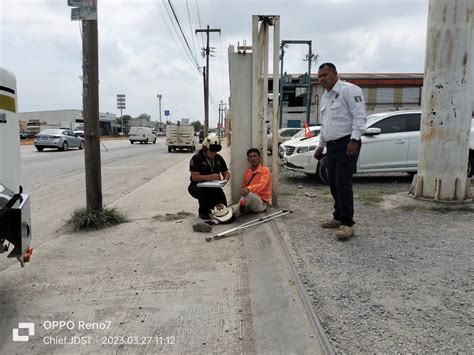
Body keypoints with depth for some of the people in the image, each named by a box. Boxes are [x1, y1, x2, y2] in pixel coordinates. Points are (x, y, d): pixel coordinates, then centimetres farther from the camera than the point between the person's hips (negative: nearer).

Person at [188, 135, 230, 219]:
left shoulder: (219, 158, 2)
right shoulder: (196, 158, -15)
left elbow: (226, 173, 10)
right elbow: (195, 177, -23)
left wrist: (225, 179, -15)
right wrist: (210, 177, -35)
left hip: (213, 186, 4)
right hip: (197, 186, -4)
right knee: (203, 192, -39)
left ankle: (209, 207, 24)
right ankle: (203, 212, -7)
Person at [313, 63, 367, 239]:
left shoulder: (349, 90, -7)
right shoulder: (324, 98, 20)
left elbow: (360, 116, -16)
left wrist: (354, 139, -24)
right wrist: (321, 145, 25)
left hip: (346, 144, -9)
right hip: (331, 145, 9)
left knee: (343, 183, -12)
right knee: (334, 184, 11)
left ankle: (347, 223, -6)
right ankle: (339, 217, 22)